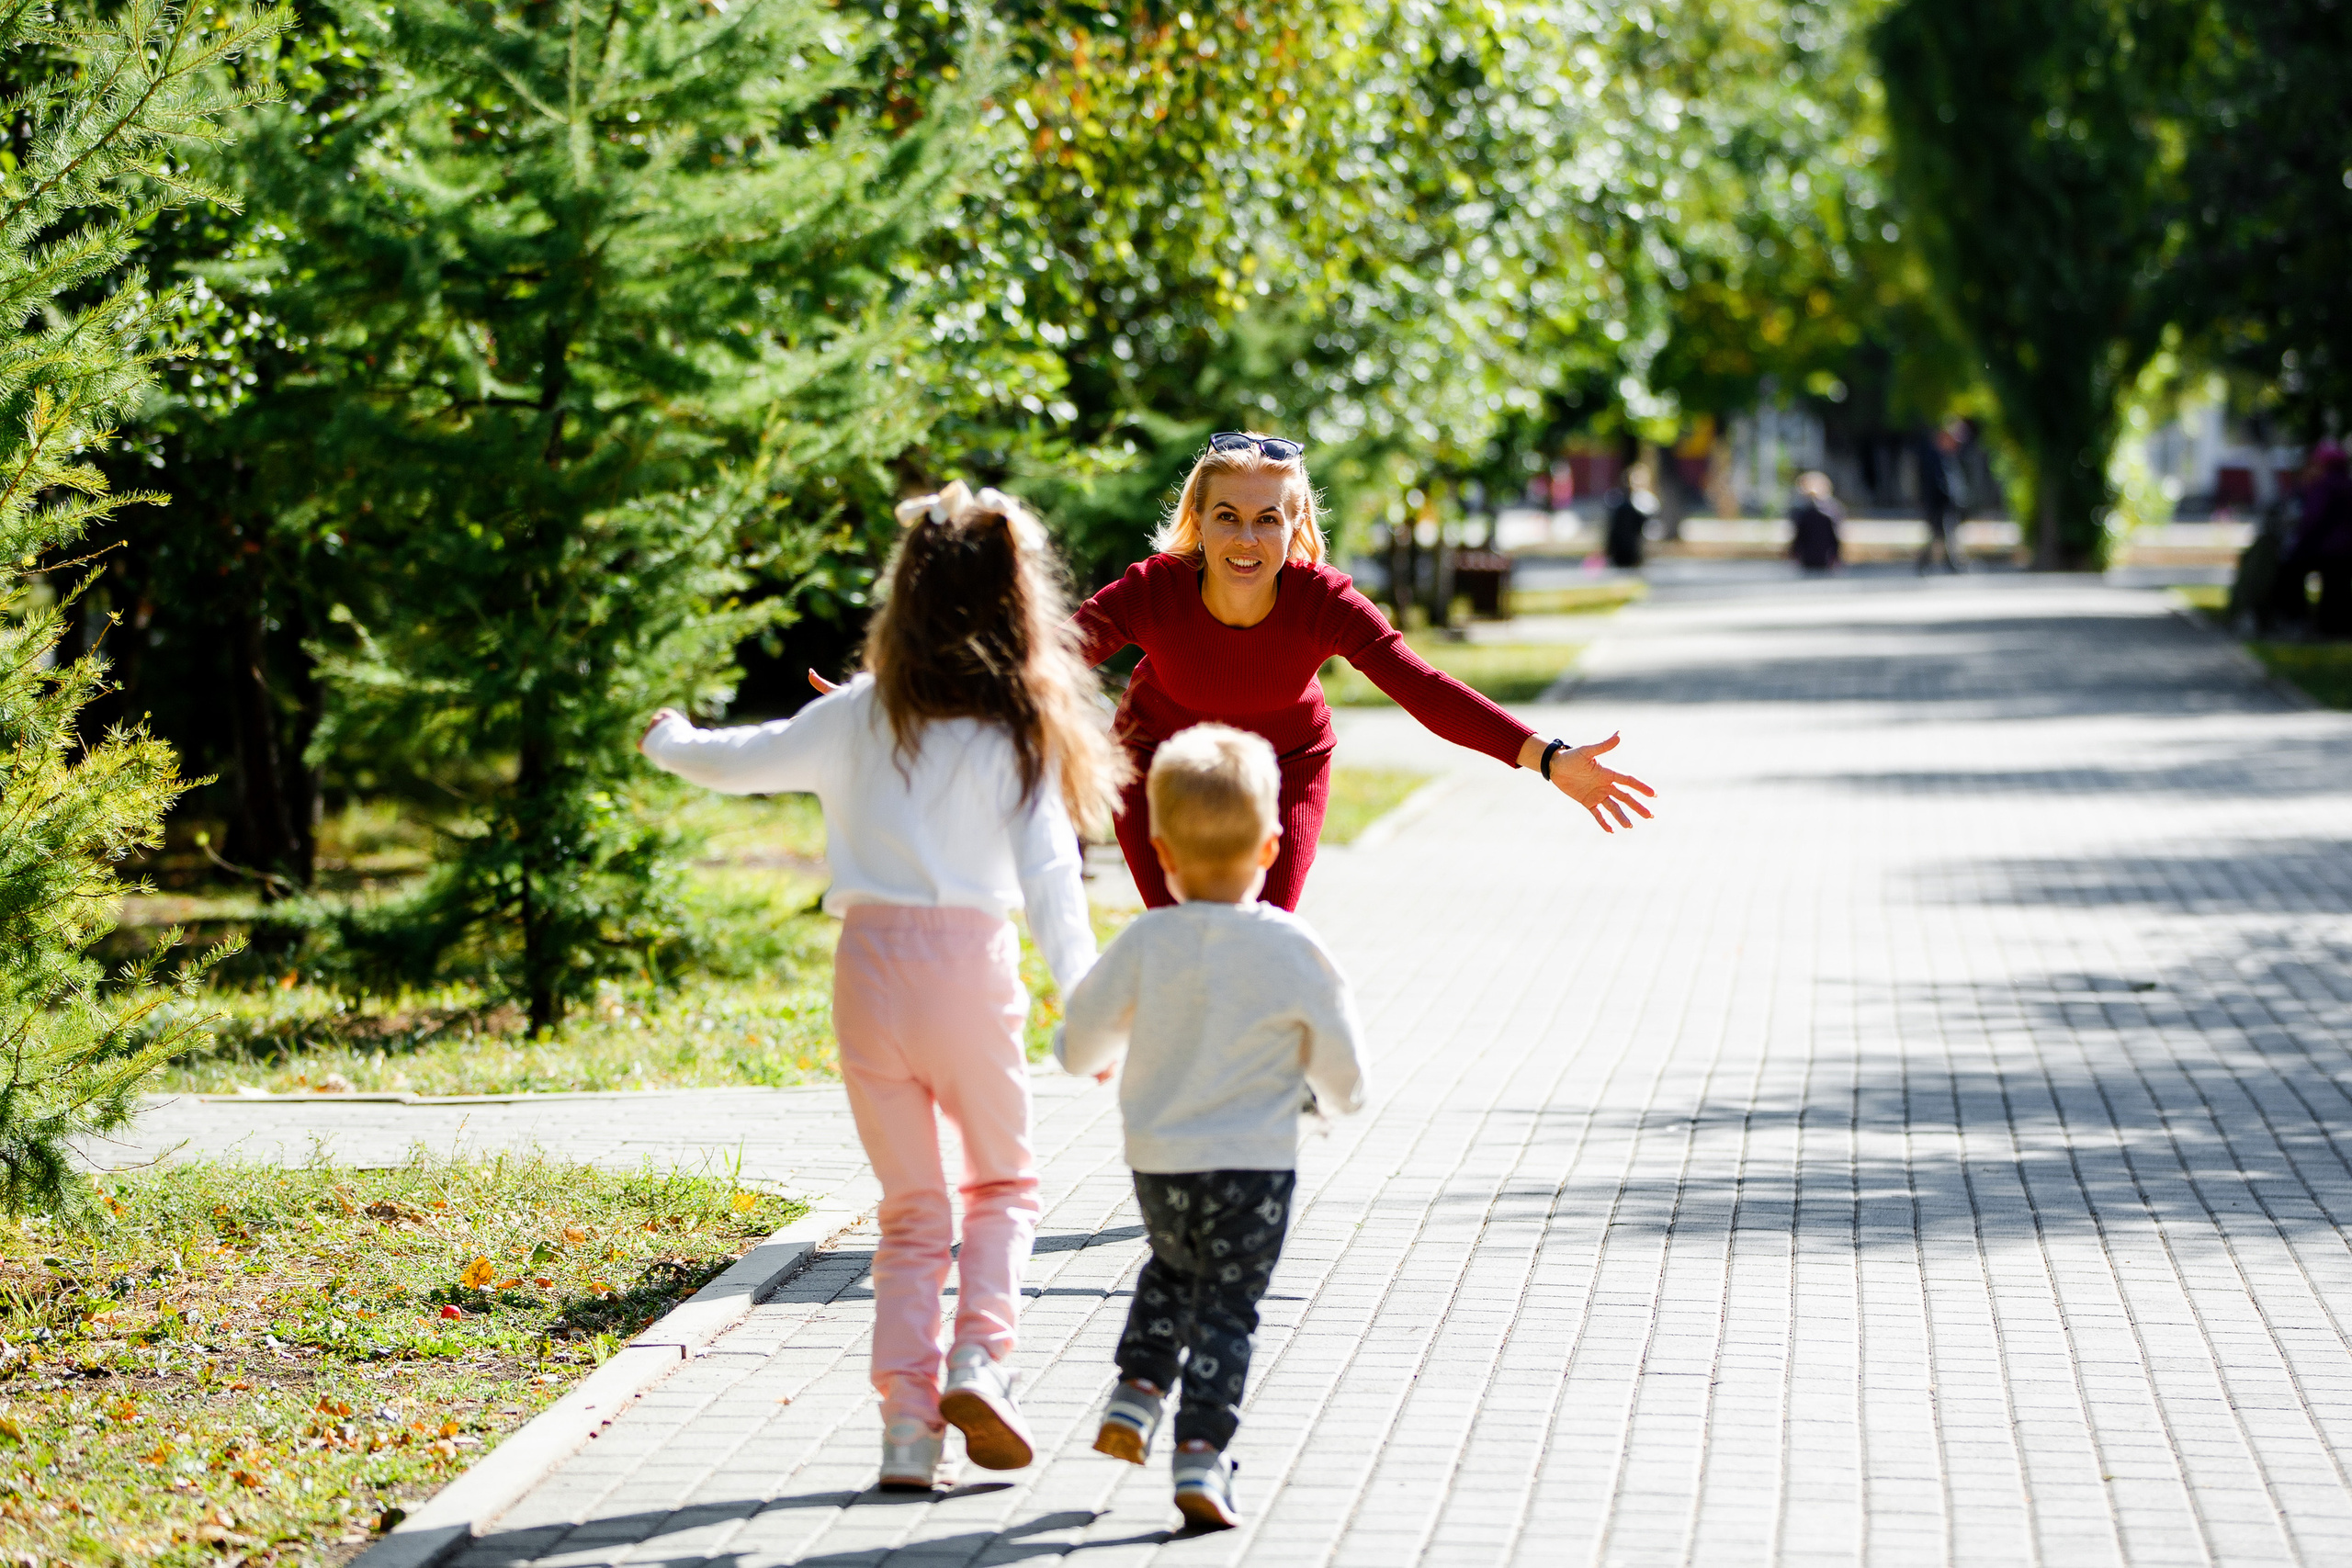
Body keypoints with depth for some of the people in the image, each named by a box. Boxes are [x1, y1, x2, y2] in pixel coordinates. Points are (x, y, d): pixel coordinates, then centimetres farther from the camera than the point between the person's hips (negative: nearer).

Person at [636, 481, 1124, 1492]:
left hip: (871, 962, 2)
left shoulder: (858, 716, 3)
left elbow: (739, 764, 14)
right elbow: (1050, 876, -8)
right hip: (971, 961, -2)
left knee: (909, 1209, 12)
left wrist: (669, 741, 34)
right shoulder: (1017, 733, -2)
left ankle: (906, 1423, 3)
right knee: (1002, 1182, 18)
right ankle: (978, 1355, -4)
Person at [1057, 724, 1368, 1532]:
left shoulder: (1146, 943, -9)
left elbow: (1079, 1047, -2)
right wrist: (1339, 1095, 20)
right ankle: (1201, 1455, -5)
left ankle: (1137, 1391, 19)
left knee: (1173, 1269, 29)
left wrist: (1099, 1052, 23)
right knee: (1226, 1308, 4)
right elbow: (1340, 1069, -3)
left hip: (1159, 1162, 2)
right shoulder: (1292, 949, -12)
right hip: (1255, 1164, -2)